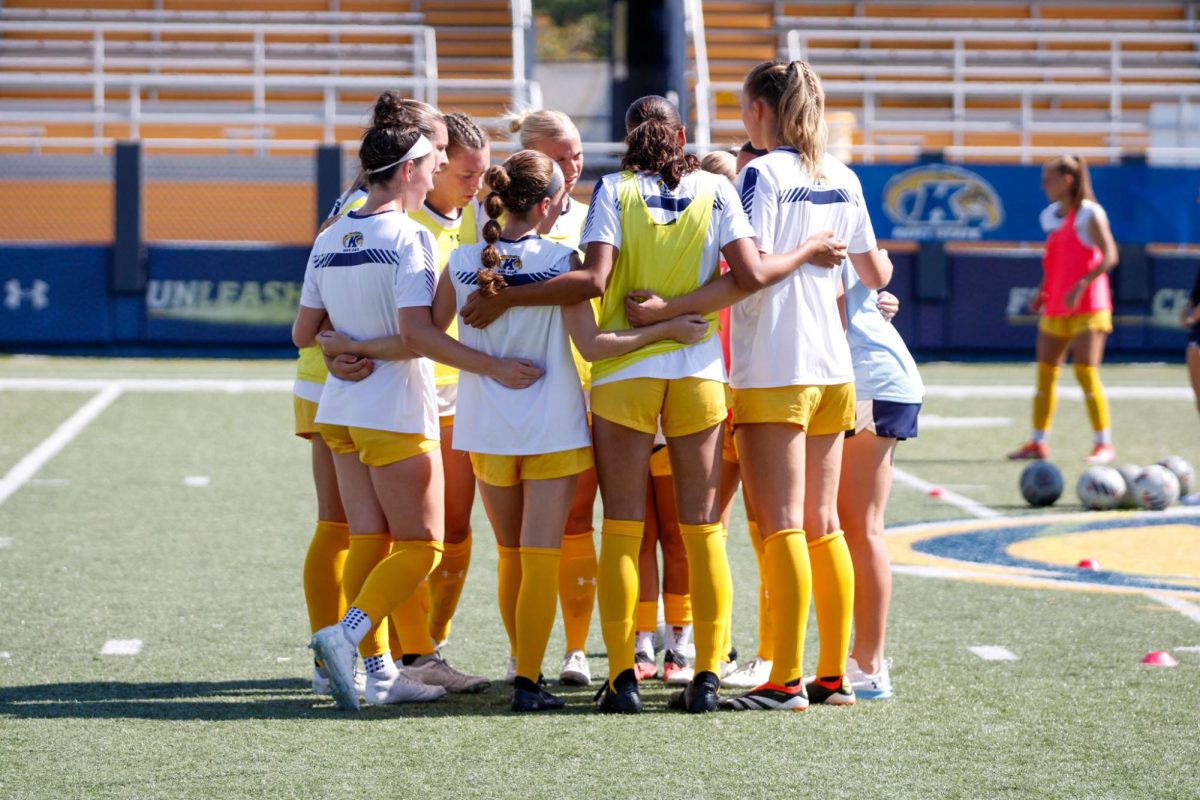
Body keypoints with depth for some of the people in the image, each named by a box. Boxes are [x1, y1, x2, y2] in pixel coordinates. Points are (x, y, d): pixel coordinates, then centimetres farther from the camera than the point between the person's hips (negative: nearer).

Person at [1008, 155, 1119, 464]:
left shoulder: (1089, 214, -9)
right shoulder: (1051, 216, 13)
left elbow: (1109, 256, -15)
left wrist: (1081, 286, -24)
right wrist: (1042, 290, 10)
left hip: (1087, 307, -8)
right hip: (1055, 307, 8)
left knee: (1086, 372, -10)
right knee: (1045, 372, 5)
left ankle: (1104, 444, -3)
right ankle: (1038, 442, 11)